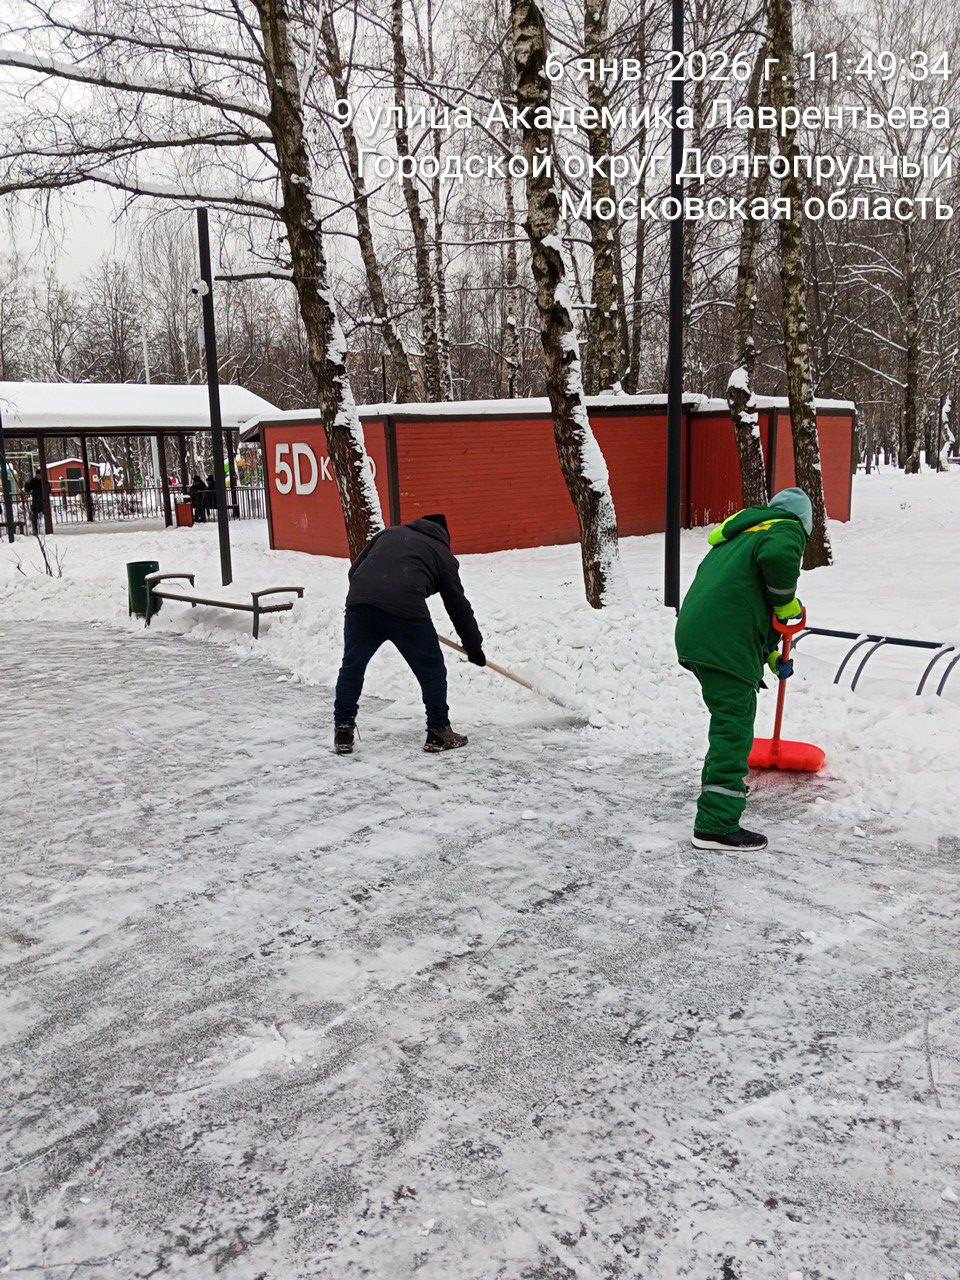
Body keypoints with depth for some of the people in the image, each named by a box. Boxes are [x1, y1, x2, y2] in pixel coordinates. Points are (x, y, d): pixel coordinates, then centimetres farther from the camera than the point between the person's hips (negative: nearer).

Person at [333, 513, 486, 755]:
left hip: (359, 601, 3)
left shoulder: (391, 532, 32)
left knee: (352, 667, 19)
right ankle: (438, 733, 19)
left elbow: (354, 569, 27)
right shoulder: (442, 553, 22)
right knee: (432, 671, 14)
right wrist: (474, 648, 30)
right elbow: (458, 605, 22)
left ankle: (343, 734, 22)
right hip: (405, 609, -3)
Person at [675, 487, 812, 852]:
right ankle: (717, 826, -7)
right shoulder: (787, 529, 4)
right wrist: (786, 602, -5)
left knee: (729, 721, 28)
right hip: (725, 645, -9)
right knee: (733, 729, -6)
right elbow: (778, 556, -23)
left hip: (695, 635, 9)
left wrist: (770, 654, 34)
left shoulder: (740, 534, 31)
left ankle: (720, 782, 46)